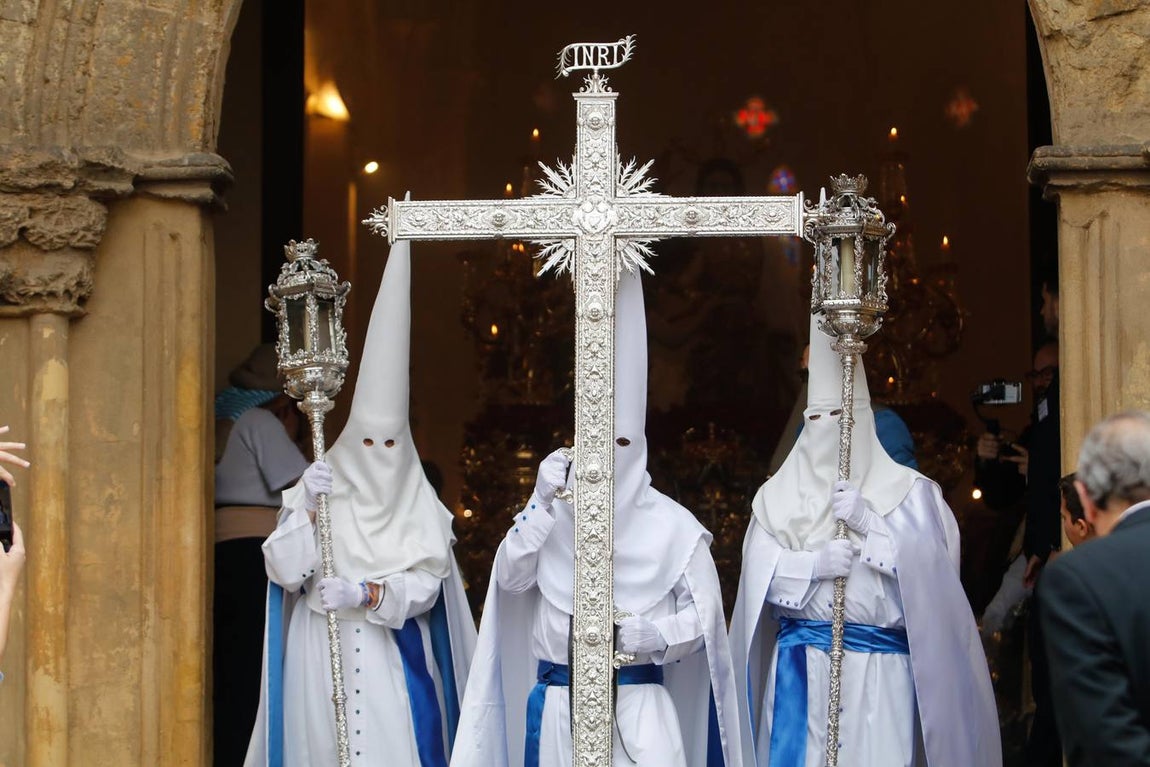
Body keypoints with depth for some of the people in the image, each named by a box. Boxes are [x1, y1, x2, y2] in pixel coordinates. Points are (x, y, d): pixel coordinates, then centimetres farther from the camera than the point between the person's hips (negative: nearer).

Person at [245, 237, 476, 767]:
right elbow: (285, 572, -3)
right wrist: (306, 507, -15)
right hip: (324, 658, 1)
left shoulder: (418, 505, 2)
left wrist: (366, 594, -19)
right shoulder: (320, 488, 4)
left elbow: (425, 584, -4)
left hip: (393, 657, -1)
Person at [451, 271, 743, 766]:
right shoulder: (553, 511, 6)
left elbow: (703, 614, 2)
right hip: (559, 699, 2)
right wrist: (541, 502, -11)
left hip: (640, 701, -2)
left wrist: (659, 636, -17)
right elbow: (510, 579, -3)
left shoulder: (674, 526, -1)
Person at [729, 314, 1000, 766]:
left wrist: (868, 523, -14)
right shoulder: (780, 494, 10)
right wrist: (814, 566, -17)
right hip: (800, 666, 2)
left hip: (880, 668, -2)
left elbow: (930, 565, -7)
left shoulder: (906, 491, 4)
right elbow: (759, 573, 0)